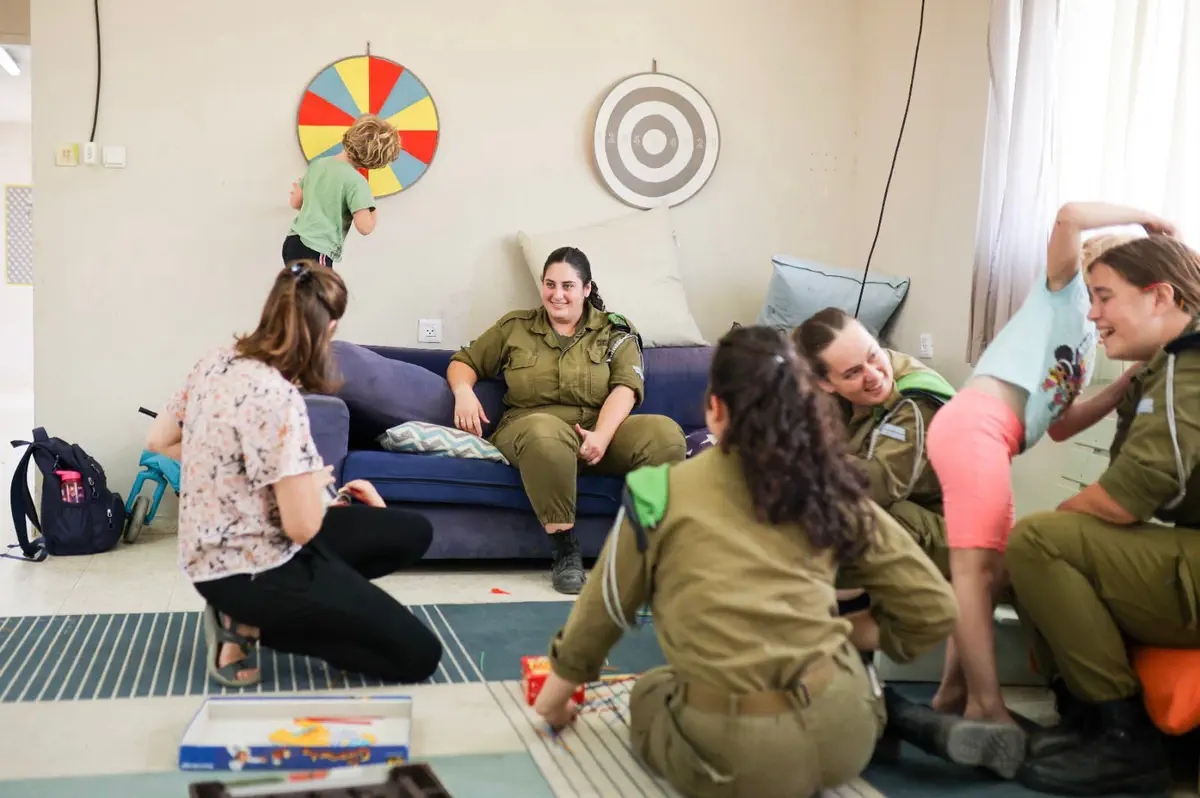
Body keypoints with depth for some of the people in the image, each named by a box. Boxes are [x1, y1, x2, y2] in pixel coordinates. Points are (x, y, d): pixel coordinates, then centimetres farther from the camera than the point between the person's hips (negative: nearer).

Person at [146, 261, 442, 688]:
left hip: (220, 550, 9)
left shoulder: (217, 360, 0)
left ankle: (250, 612, 8)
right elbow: (303, 526, -24)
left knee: (413, 532, 14)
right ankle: (250, 623, -2)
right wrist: (315, 480, -2)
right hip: (252, 569, -9)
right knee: (417, 655, -8)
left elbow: (158, 441, 14)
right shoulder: (278, 397, -26)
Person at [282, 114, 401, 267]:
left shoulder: (318, 164, 10)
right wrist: (372, 209, 3)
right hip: (315, 253, -8)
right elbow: (365, 227, -18)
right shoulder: (356, 181, -12)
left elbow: (295, 202, 18)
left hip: (293, 243, 8)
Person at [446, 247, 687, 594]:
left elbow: (625, 388, -3)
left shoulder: (615, 332, 12)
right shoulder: (515, 327, 16)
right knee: (546, 434, -42)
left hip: (601, 429, 1)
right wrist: (463, 391, -3)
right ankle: (564, 552, -29)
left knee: (667, 435, -31)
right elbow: (463, 361, 22)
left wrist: (602, 435, -22)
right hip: (531, 426, -1)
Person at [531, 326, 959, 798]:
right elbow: (934, 609, 9)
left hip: (740, 757, -4)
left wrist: (557, 693, 30)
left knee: (650, 694, 28)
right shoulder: (831, 491, 6)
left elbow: (603, 611, 13)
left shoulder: (661, 490, -1)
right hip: (842, 731, 4)